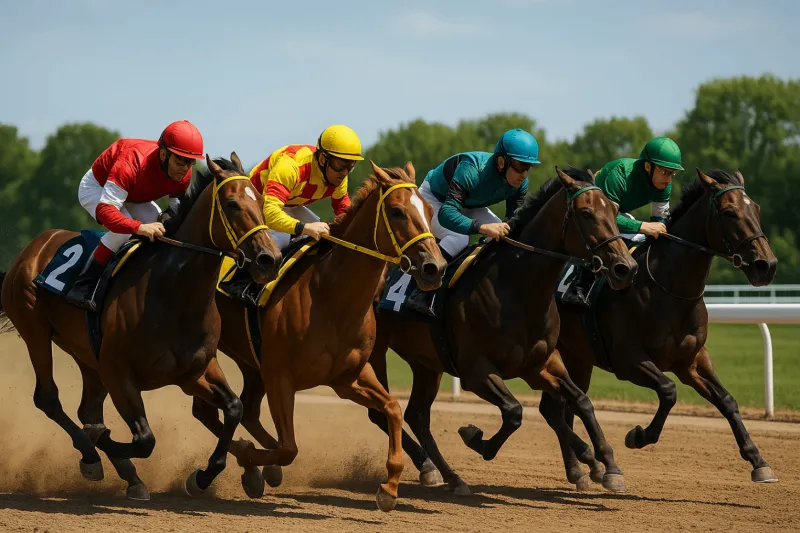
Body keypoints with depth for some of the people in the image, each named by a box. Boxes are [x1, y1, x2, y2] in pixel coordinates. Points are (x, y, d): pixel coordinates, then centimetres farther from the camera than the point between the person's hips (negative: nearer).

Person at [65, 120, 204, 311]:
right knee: (123, 231, -31)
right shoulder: (132, 161, -44)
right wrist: (140, 227, -65)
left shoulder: (184, 174, -23)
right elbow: (104, 210, -51)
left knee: (163, 228, -8)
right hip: (96, 188, -7)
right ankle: (82, 288, -25)